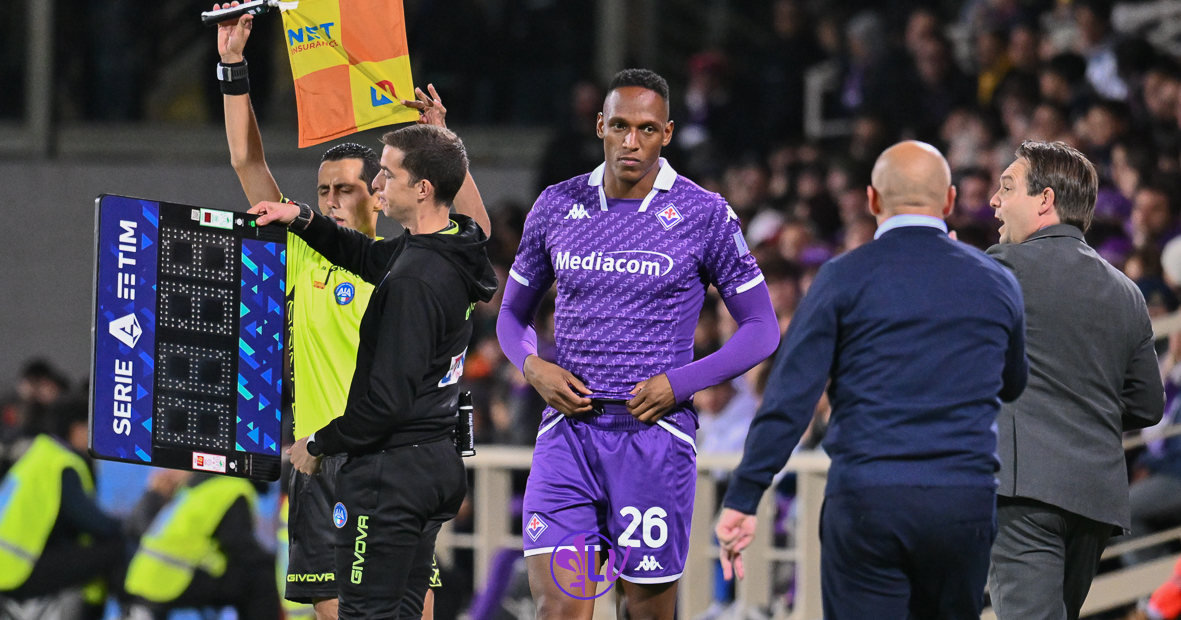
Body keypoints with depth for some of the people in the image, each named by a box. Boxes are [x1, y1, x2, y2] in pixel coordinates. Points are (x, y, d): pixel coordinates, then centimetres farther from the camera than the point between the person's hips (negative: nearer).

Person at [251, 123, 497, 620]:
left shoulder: (414, 280, -23)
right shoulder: (454, 252, 7)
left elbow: (389, 398, -24)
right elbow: (368, 256, 28)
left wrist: (320, 445, -10)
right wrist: (303, 220, 15)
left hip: (392, 468, -10)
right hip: (438, 462, 10)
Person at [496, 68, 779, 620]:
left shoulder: (705, 216, -1)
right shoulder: (556, 207, 8)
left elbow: (761, 329, 2)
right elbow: (513, 313, 20)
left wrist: (680, 383, -11)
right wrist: (533, 366, -3)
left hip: (654, 435, -2)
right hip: (567, 432, 2)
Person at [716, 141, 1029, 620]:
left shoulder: (844, 279, 0)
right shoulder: (996, 284, 10)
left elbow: (789, 397, -6)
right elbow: (1015, 388, 25)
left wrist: (742, 500, -4)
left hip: (866, 500, -3)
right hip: (966, 501, 3)